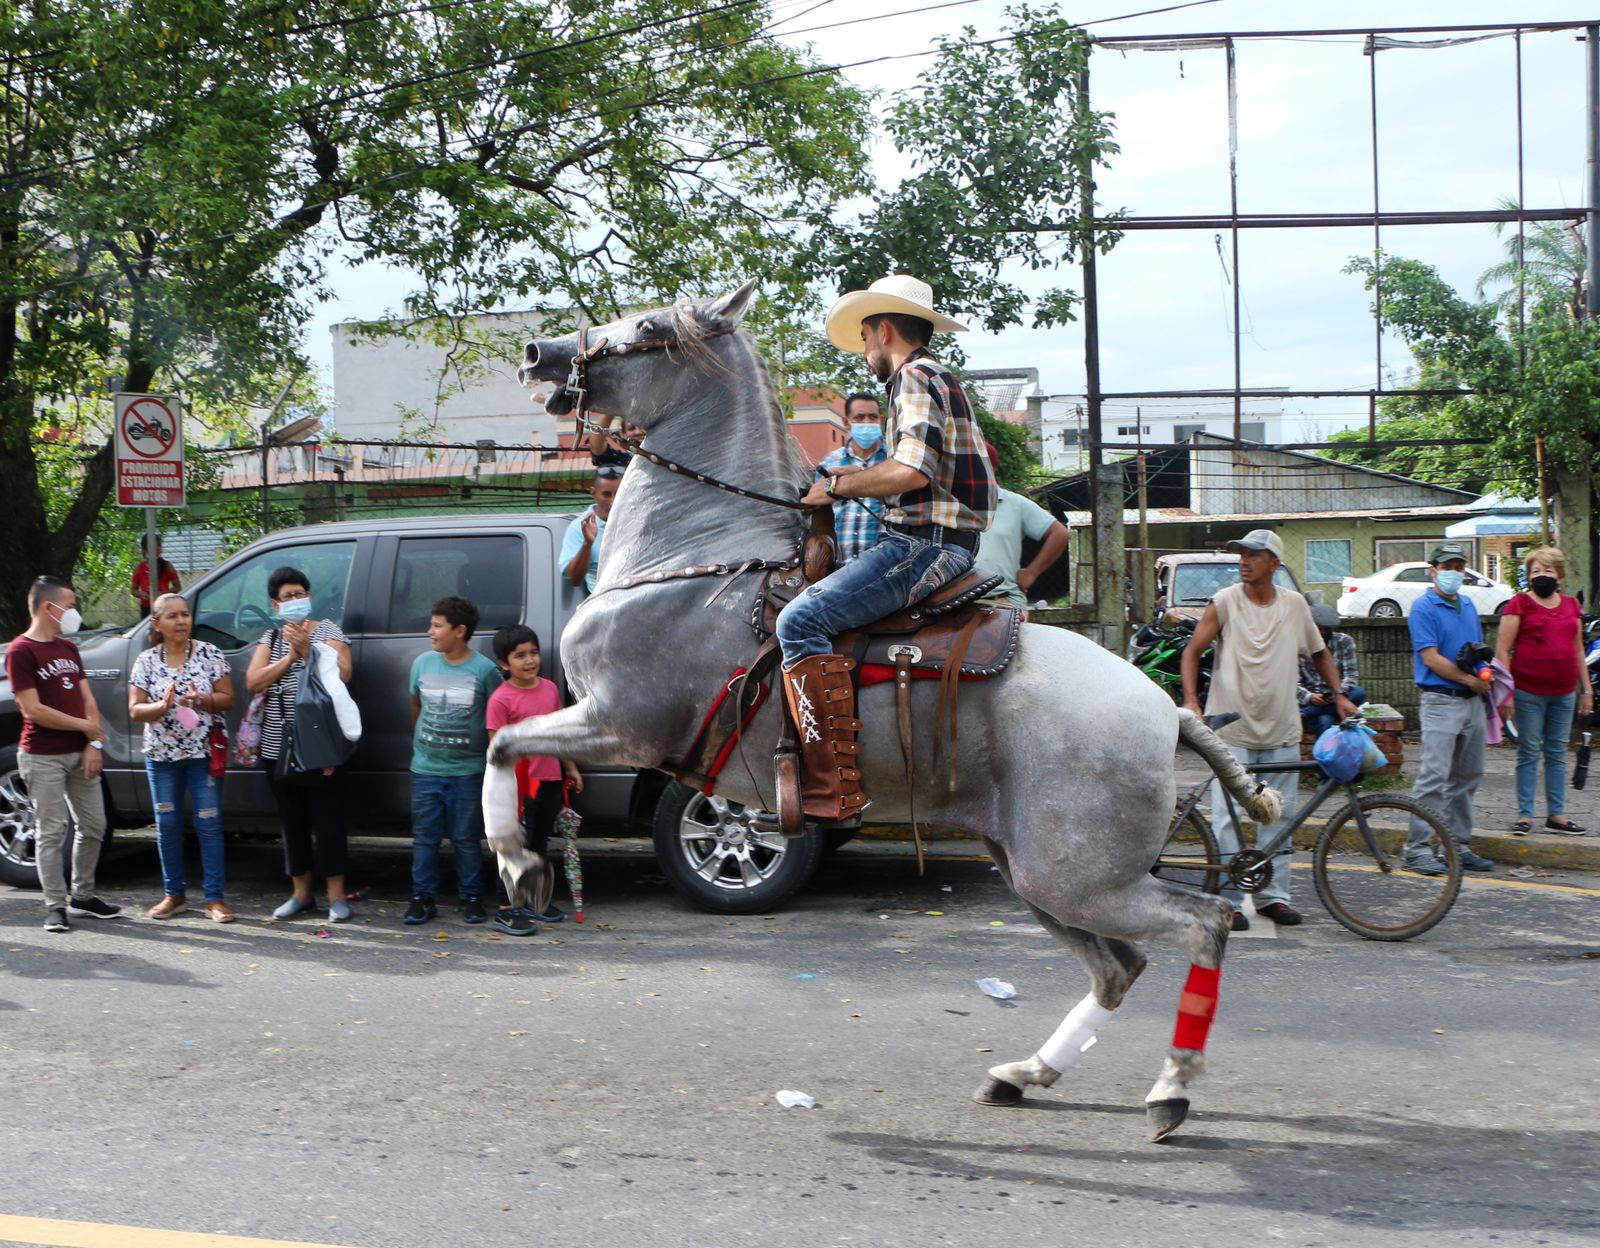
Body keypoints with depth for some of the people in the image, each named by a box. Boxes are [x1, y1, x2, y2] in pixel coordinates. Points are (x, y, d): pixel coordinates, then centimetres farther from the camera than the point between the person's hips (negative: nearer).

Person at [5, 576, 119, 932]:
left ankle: (82, 896, 22)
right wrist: (86, 727, -10)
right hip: (43, 756, -7)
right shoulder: (21, 650, -9)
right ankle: (55, 906, 4)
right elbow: (33, 710, -16)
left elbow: (87, 700, 11)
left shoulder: (68, 648, 14)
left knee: (93, 826, 10)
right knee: (51, 832, -3)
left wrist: (94, 744, -3)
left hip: (80, 753, 7)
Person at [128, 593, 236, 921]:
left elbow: (227, 698, -1)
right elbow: (135, 710, 1)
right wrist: (161, 706, -19)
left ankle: (215, 898, 2)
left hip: (204, 752, -2)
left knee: (209, 824, -3)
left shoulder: (210, 654, -2)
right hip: (162, 754, 2)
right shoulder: (146, 661, 2)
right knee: (167, 825, 7)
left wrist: (201, 700, -20)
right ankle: (174, 894, 20)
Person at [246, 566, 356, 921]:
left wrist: (306, 649, -16)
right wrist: (291, 655, -10)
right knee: (292, 822, 10)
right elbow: (253, 682, -1)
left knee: (327, 820, -3)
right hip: (279, 746, 4)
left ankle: (336, 895, 4)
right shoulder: (271, 637, 12)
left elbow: (342, 674, -12)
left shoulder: (327, 631, 2)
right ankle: (300, 893, 20)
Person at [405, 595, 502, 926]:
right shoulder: (423, 663, 2)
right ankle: (422, 898, 15)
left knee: (467, 839, 5)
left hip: (468, 771, -3)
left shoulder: (485, 670, -9)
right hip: (425, 770, 3)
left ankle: (471, 899, 16)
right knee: (424, 837, 7)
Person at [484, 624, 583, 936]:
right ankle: (506, 912, 6)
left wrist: (570, 768, 19)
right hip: (519, 784, -7)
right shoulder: (501, 699, -14)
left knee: (540, 845, 19)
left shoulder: (550, 688, 6)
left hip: (550, 780, 7)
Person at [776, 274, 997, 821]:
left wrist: (839, 486, -11)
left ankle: (836, 785, -28)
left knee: (800, 620, -22)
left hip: (923, 545, -11)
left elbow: (912, 470, -22)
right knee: (811, 606, 25)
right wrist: (855, 481, 19)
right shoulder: (938, 379, 24)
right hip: (939, 544, 11)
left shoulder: (915, 377, -8)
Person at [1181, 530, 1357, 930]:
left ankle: (1273, 896, 19)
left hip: (1281, 731, 3)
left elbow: (1319, 653, 19)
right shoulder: (1225, 602, -3)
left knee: (1279, 815, 9)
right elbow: (1193, 651, -1)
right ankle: (1228, 900, 3)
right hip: (1231, 729, -3)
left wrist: (1338, 694, 8)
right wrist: (1190, 699, -14)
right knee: (1228, 817, -5)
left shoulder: (1294, 605, 5)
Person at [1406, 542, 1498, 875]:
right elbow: (1431, 659, -14)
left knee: (1467, 777, 11)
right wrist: (1470, 680, -12)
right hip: (1441, 701, -8)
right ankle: (1417, 849, -8)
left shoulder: (1468, 605, 15)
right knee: (1434, 777, -11)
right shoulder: (1424, 608, -8)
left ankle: (1458, 845, 19)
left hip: (1472, 702, 8)